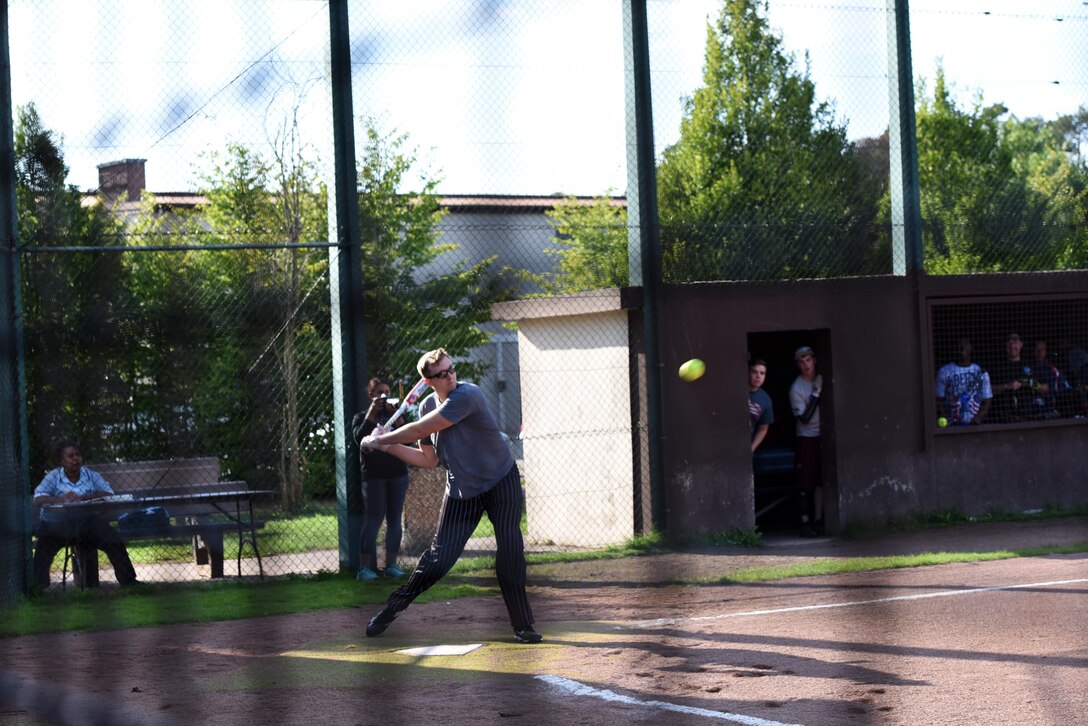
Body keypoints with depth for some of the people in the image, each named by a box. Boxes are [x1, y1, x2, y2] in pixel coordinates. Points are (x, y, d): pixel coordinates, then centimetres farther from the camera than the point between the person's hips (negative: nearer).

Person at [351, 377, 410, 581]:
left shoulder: (395, 415, 14)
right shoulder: (362, 417, 7)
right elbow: (359, 438, -13)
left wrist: (397, 417, -13)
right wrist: (371, 413, -14)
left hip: (397, 474, 4)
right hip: (373, 475, -4)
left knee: (394, 519, 2)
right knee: (372, 520, -10)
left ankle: (391, 565, 6)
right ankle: (365, 568, -11)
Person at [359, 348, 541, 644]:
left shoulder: (468, 395, -24)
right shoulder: (428, 407, -1)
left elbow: (418, 430, -24)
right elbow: (429, 459, 7)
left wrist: (379, 440, -12)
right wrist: (388, 446, -4)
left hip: (501, 482, -4)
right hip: (461, 491, 4)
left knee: (510, 555, -14)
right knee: (439, 558, -2)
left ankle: (523, 626, -2)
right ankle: (393, 606, 14)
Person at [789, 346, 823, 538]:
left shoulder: (822, 379, 5)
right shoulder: (796, 388, -11)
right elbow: (804, 418, -17)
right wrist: (816, 394, -22)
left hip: (824, 436, 5)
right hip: (807, 438, -5)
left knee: (821, 480, 8)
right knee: (807, 483, -6)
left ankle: (818, 520, 16)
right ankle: (805, 523, -4)